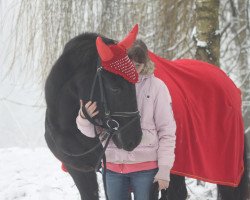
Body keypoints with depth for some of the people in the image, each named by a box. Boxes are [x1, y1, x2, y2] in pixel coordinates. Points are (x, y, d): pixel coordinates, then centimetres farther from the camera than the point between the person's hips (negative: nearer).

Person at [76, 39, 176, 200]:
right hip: (113, 166, 3)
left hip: (146, 165, -3)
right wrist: (84, 118, -21)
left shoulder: (156, 86, -5)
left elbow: (166, 131, -2)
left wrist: (164, 169, -7)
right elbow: (91, 132, 2)